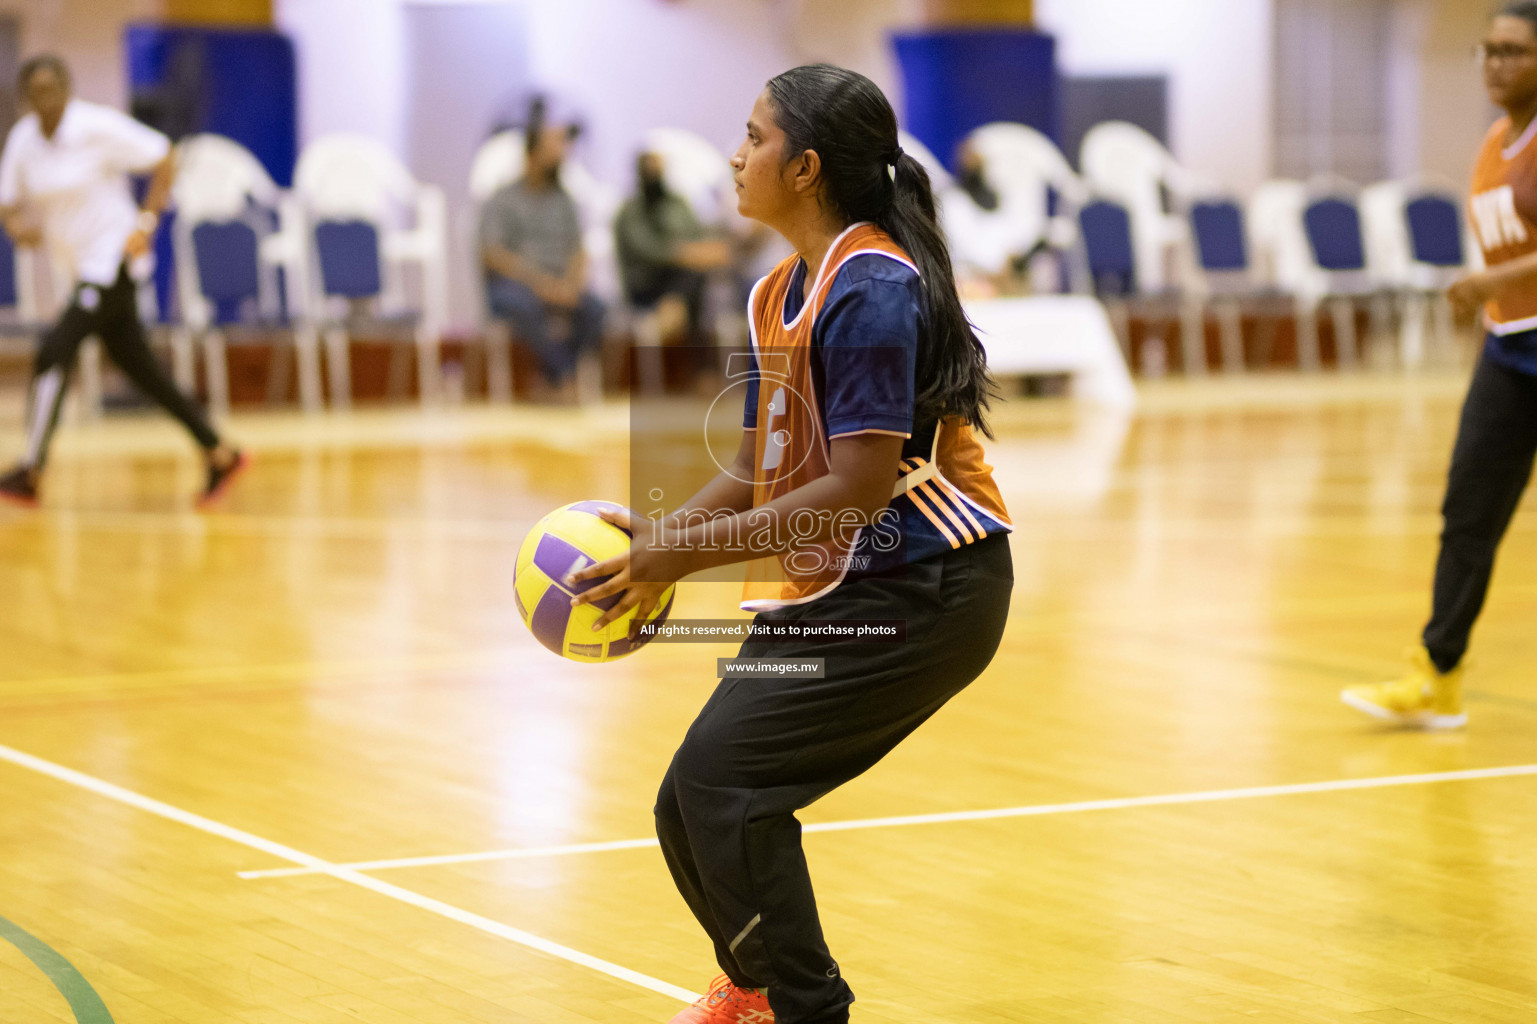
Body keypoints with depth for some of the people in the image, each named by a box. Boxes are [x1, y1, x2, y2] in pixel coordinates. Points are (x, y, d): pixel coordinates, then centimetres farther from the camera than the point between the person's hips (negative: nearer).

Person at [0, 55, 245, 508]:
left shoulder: (98, 127, -14)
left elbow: (164, 159, -10)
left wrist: (145, 224, -16)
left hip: (113, 259, -7)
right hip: (82, 266, 7)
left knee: (54, 352, -16)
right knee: (141, 370, 9)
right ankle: (220, 455, 19)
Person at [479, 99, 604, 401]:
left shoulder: (564, 202, 18)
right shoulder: (503, 200, 6)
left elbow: (579, 253, 12)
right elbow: (492, 254, -6)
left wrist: (572, 283, -12)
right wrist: (536, 280, -20)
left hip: (558, 284, 4)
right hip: (510, 284, -4)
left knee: (593, 308, -30)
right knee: (524, 306, -41)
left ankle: (552, 378, -26)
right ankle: (564, 377, -36)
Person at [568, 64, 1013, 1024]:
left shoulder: (871, 287, -19)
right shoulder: (781, 293, 11)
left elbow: (858, 489, -24)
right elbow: (759, 472, 15)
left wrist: (686, 554, -22)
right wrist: (655, 536, -2)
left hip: (920, 590, -9)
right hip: (824, 588, 9)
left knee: (721, 774, -17)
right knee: (693, 809, 8)